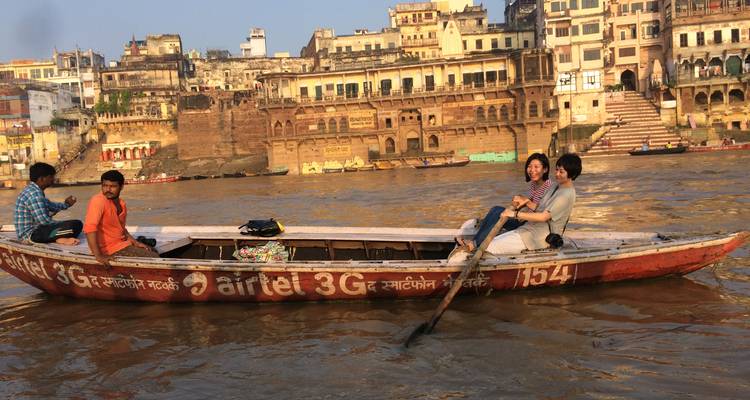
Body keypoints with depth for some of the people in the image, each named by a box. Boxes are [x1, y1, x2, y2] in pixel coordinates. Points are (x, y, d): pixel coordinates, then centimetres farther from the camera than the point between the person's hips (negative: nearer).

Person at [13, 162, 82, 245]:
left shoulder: (32, 189, 13)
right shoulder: (35, 193, -20)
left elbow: (49, 205, 29)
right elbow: (43, 221, -25)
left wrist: (65, 204, 16)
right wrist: (62, 224, -9)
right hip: (32, 234, -11)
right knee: (76, 225, -25)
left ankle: (59, 238, 0)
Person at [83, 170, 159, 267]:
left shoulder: (122, 204, 5)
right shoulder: (98, 200, -21)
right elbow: (90, 228, -30)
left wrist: (135, 242, 6)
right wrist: (98, 256, -35)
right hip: (111, 249, -9)